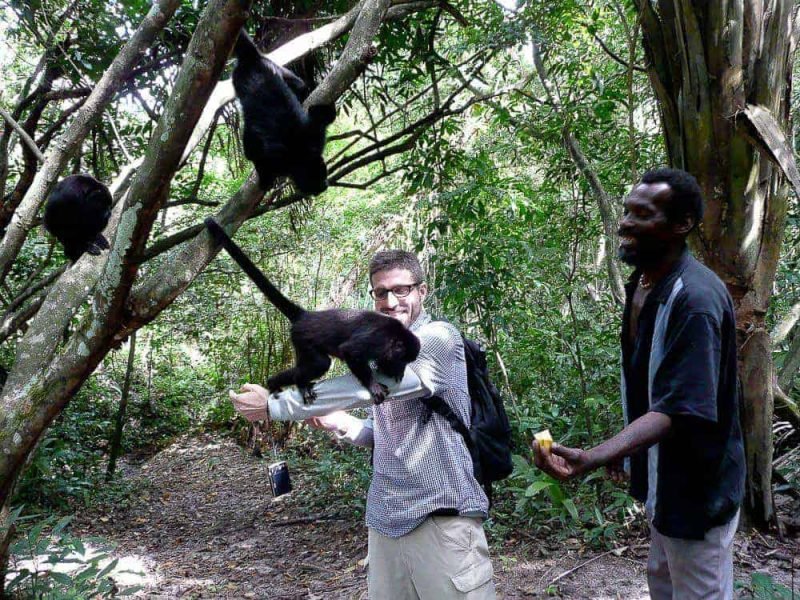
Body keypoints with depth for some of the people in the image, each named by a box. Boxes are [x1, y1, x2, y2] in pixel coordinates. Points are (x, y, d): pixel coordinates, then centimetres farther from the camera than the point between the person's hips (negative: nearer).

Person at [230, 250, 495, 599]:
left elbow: (361, 385, -23)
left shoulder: (439, 338, -12)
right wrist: (342, 424, 7)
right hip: (386, 520, 7)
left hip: (441, 518, -7)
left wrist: (274, 405, -16)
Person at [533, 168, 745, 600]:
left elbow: (681, 408, -35)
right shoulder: (641, 282, 1)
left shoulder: (696, 298, -28)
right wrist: (623, 449, 14)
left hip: (695, 486, -9)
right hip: (662, 478, 9)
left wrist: (591, 458, -46)